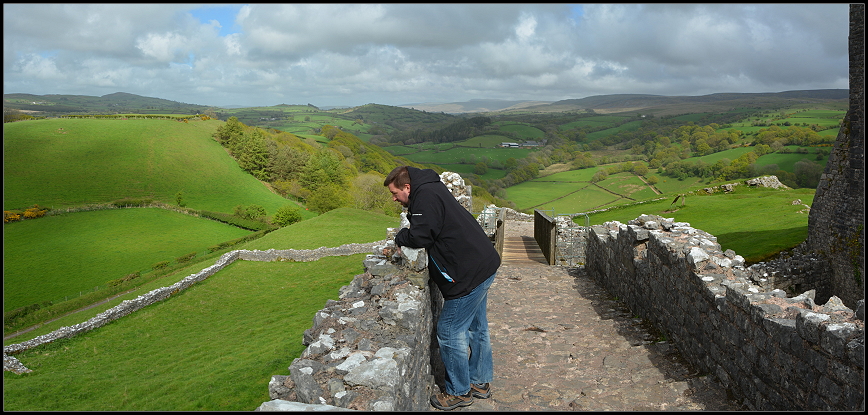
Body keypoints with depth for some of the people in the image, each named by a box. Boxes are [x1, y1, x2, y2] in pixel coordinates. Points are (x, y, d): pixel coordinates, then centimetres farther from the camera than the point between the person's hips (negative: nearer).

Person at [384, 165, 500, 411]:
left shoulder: (426, 197, -18)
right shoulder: (431, 190, 15)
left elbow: (419, 237, -24)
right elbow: (428, 232, 19)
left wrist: (400, 237, -4)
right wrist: (397, 248, 9)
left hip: (469, 274, -11)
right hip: (483, 266, 11)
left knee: (450, 332, 0)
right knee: (476, 328, 20)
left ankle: (459, 392, 14)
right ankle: (480, 382, 34)